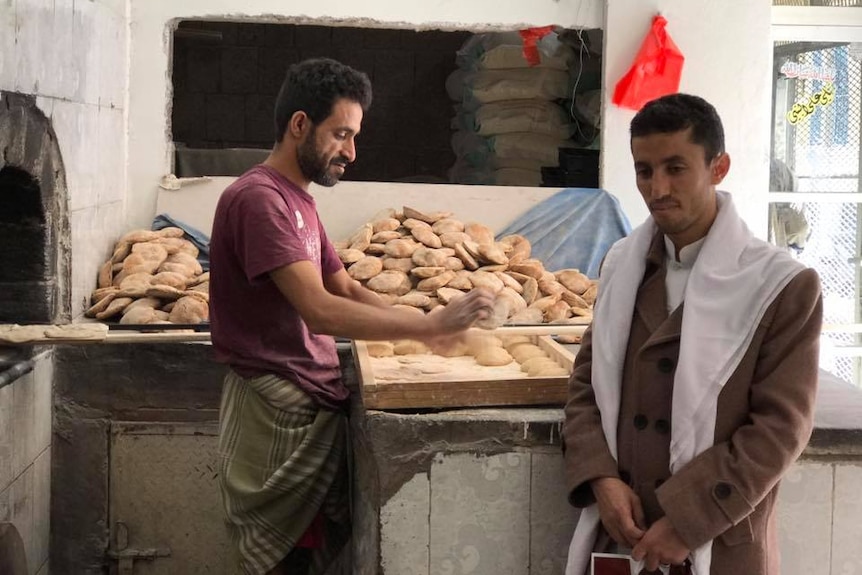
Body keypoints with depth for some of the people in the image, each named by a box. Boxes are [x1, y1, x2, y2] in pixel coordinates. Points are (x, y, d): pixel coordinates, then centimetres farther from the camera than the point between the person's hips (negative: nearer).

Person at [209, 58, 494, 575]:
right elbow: (319, 310, -25)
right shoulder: (258, 198, -16)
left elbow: (345, 289, 17)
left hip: (314, 401, 9)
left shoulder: (298, 199, 15)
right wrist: (430, 325, -22)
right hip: (279, 409, -9)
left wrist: (421, 328, 1)